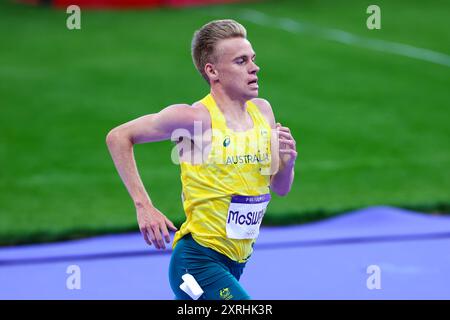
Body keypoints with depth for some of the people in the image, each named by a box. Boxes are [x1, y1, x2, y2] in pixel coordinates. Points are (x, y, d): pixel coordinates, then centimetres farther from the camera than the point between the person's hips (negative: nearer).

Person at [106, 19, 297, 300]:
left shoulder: (263, 111, 5)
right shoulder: (196, 117, -15)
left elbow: (280, 189, 15)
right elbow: (118, 137, -8)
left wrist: (287, 162, -8)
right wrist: (144, 207, -13)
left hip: (235, 264, 7)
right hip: (198, 263, -7)